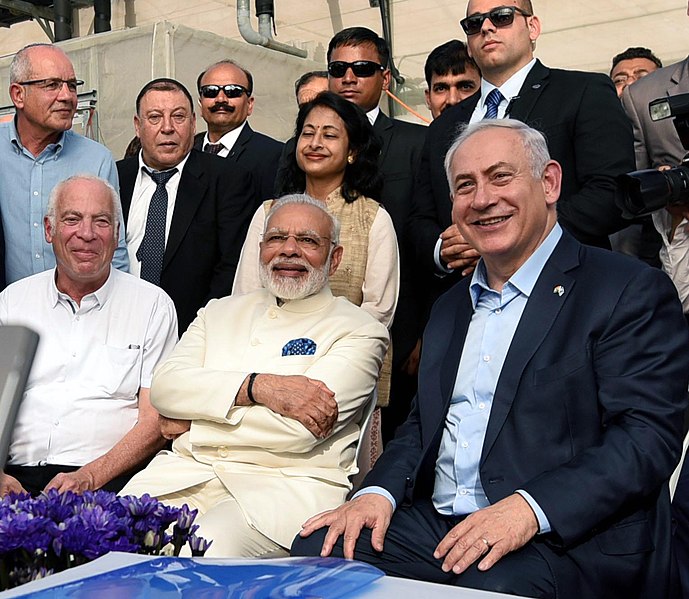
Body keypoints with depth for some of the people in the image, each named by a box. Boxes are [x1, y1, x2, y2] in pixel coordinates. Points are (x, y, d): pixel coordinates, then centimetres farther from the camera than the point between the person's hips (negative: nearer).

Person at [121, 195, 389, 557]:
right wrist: (257, 386, -13)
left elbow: (298, 430, -11)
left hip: (289, 484, -4)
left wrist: (191, 424, -2)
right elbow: (165, 386, 3)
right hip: (189, 470, 4)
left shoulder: (358, 330, 3)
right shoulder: (222, 311, 20)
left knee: (205, 550, -32)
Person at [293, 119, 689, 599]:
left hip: (568, 539, -6)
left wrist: (529, 509, -25)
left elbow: (648, 436, -13)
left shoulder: (629, 290, -3)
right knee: (316, 551, -14)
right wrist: (379, 492, 1)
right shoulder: (452, 307, 21)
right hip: (440, 525, 6)